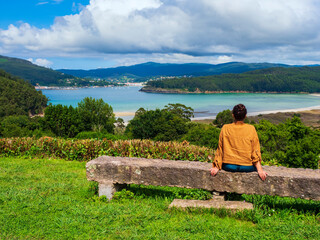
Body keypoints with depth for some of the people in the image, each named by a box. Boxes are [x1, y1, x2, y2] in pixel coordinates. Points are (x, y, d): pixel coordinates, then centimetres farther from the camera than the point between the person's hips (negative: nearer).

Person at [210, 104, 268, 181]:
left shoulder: (225, 128, -4)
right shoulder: (251, 129, -6)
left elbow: (220, 149, 1)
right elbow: (255, 151, -5)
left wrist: (217, 167, 7)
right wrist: (259, 170, -3)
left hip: (228, 166, 1)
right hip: (247, 167, 0)